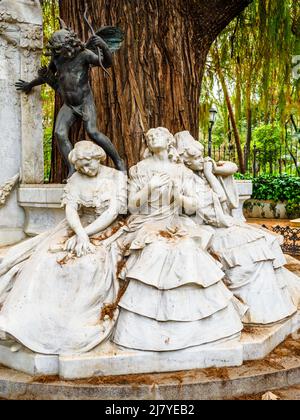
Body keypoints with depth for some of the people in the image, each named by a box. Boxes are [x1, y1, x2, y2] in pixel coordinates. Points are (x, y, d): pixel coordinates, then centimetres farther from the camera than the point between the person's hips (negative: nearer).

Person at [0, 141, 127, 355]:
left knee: (92, 263, -33)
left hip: (109, 229, -3)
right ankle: (36, 318, -15)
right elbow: (71, 210, -7)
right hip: (81, 227, 4)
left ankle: (79, 320, -21)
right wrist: (80, 233, -28)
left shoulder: (117, 177, -4)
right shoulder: (76, 179, 4)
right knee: (47, 256, -20)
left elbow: (113, 212, -13)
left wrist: (84, 234, -20)